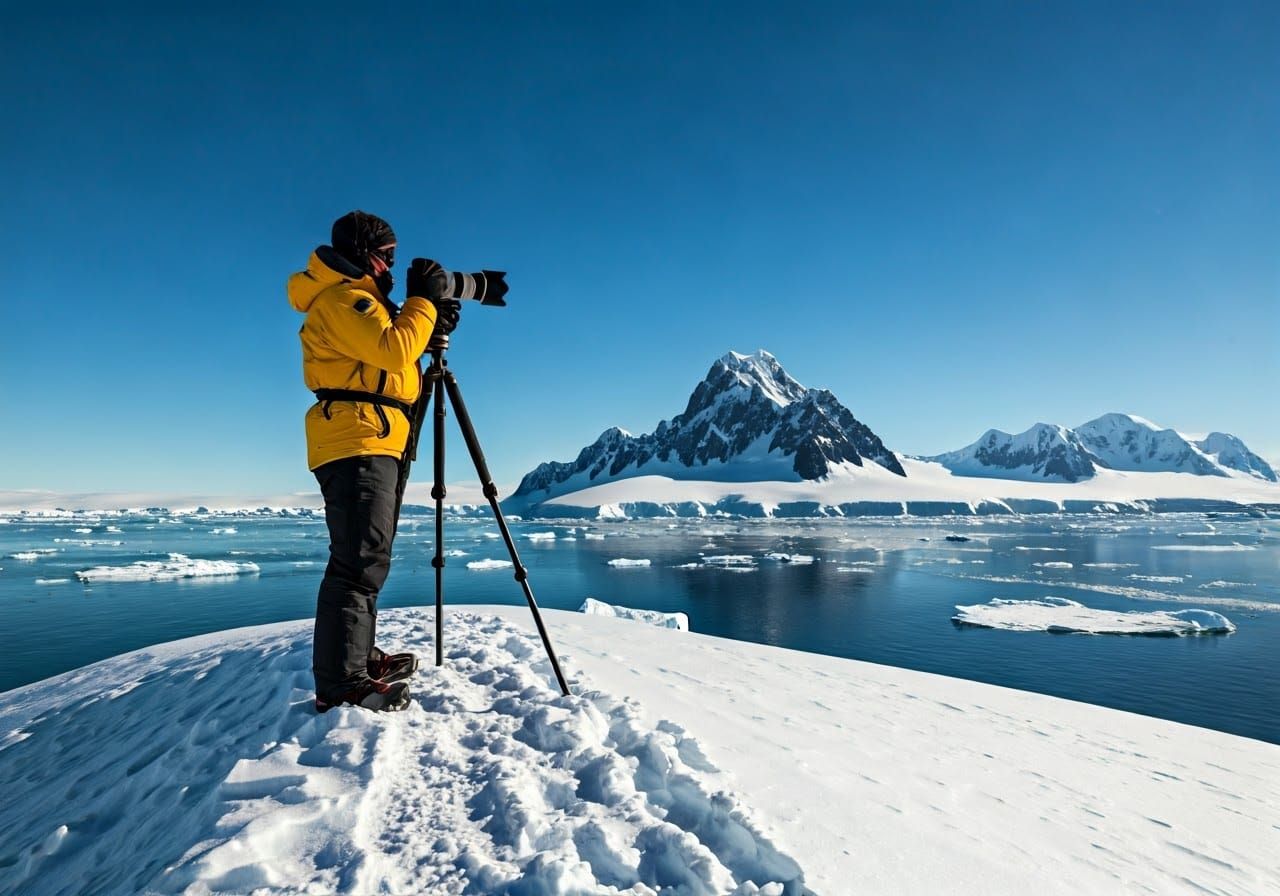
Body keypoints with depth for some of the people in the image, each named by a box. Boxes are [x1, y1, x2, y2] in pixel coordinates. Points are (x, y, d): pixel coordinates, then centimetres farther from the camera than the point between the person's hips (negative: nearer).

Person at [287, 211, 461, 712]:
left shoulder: (354, 298, 26)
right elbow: (394, 351, -20)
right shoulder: (343, 296, -6)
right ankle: (340, 685, -14)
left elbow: (385, 356, 26)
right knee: (359, 561, -15)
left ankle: (358, 657, 24)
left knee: (366, 558, 15)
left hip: (366, 445, 11)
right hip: (357, 443, -11)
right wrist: (423, 299, -8)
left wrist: (432, 327, 15)